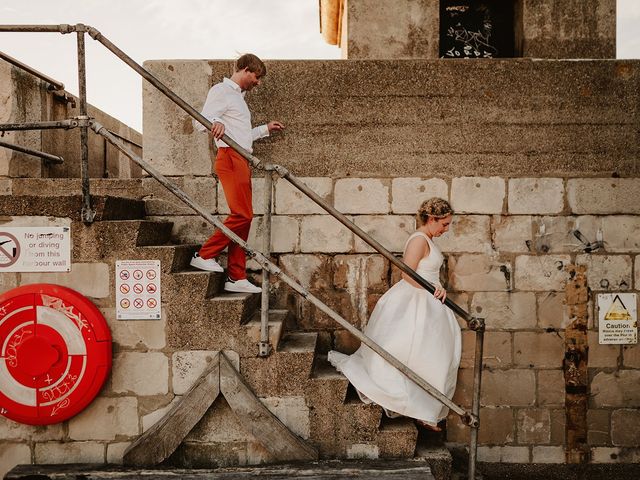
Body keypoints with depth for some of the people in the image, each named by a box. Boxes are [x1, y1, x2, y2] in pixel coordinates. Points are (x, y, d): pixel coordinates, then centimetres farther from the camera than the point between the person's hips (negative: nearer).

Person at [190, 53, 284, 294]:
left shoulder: (238, 95, 28)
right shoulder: (221, 91, -2)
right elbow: (200, 121, -14)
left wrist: (266, 129, 39)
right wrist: (216, 123, -35)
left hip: (241, 160, 10)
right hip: (229, 157, -10)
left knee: (243, 217, 5)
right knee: (242, 214, -17)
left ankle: (236, 278, 6)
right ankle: (204, 255, -5)